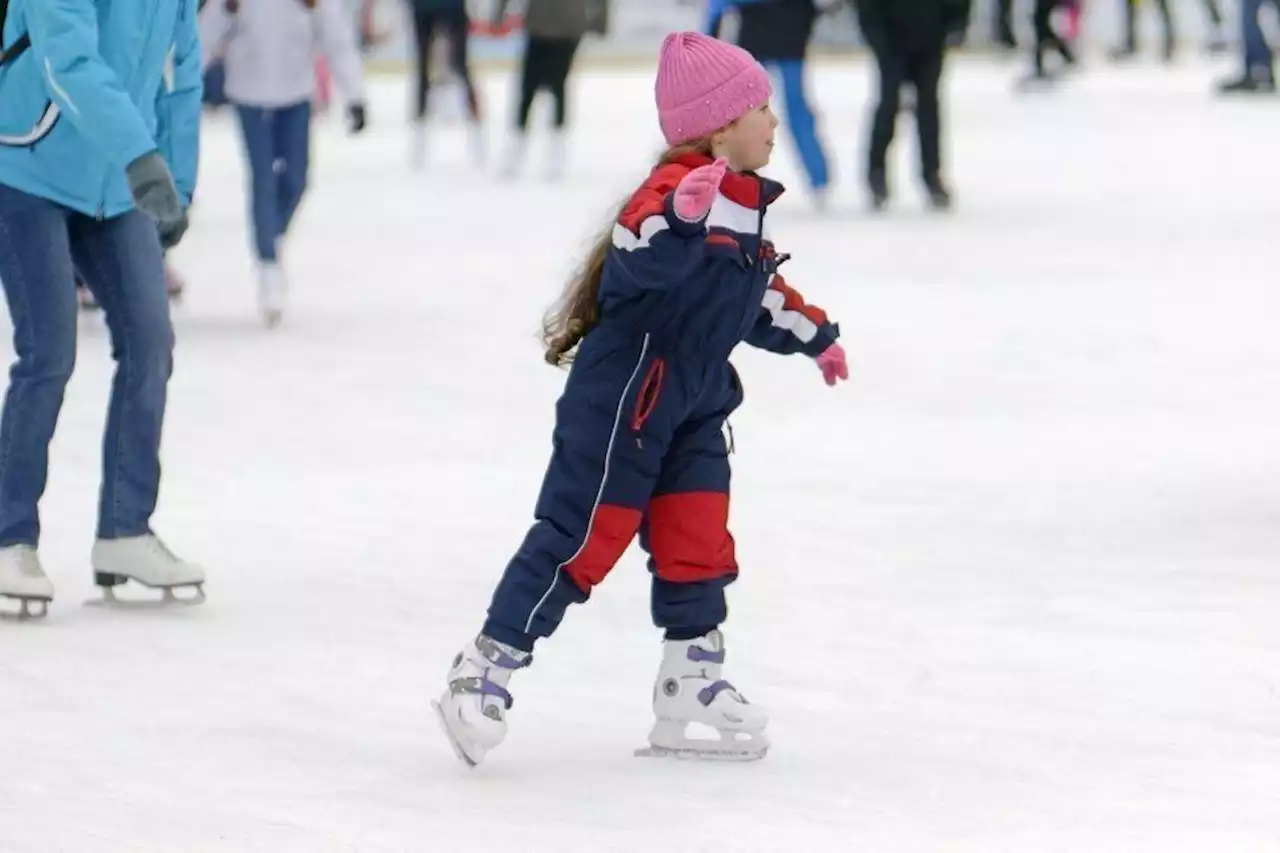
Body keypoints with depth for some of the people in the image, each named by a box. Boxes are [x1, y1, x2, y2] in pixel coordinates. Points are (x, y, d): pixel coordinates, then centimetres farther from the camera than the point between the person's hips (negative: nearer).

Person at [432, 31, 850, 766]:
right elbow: (636, 264, -37)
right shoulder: (678, 188, -20)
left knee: (699, 542, 10)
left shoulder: (745, 202, 12)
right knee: (583, 538, -9)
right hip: (623, 398, -9)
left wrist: (813, 335, 33)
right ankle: (485, 671, -4)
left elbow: (759, 293, 27)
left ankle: (694, 682, 20)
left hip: (694, 407, 9)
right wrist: (682, 214, -53)